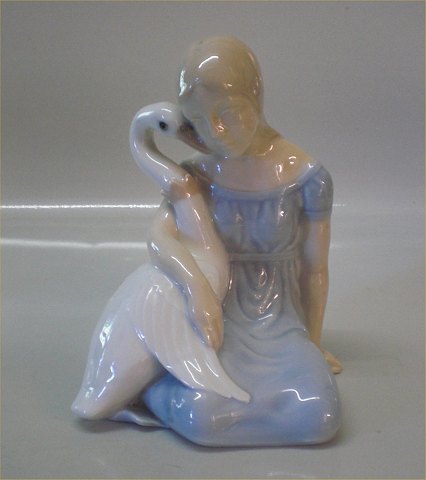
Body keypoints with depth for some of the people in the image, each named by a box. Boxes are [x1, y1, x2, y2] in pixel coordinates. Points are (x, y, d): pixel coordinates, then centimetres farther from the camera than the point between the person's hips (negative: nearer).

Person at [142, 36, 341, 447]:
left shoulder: (307, 177, -7)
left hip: (281, 324, 2)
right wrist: (196, 283, -33)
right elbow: (159, 238, -14)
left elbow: (314, 271, 1)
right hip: (220, 320, -1)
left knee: (319, 417, -27)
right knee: (200, 416, -32)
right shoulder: (197, 174, -1)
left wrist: (312, 347, 10)